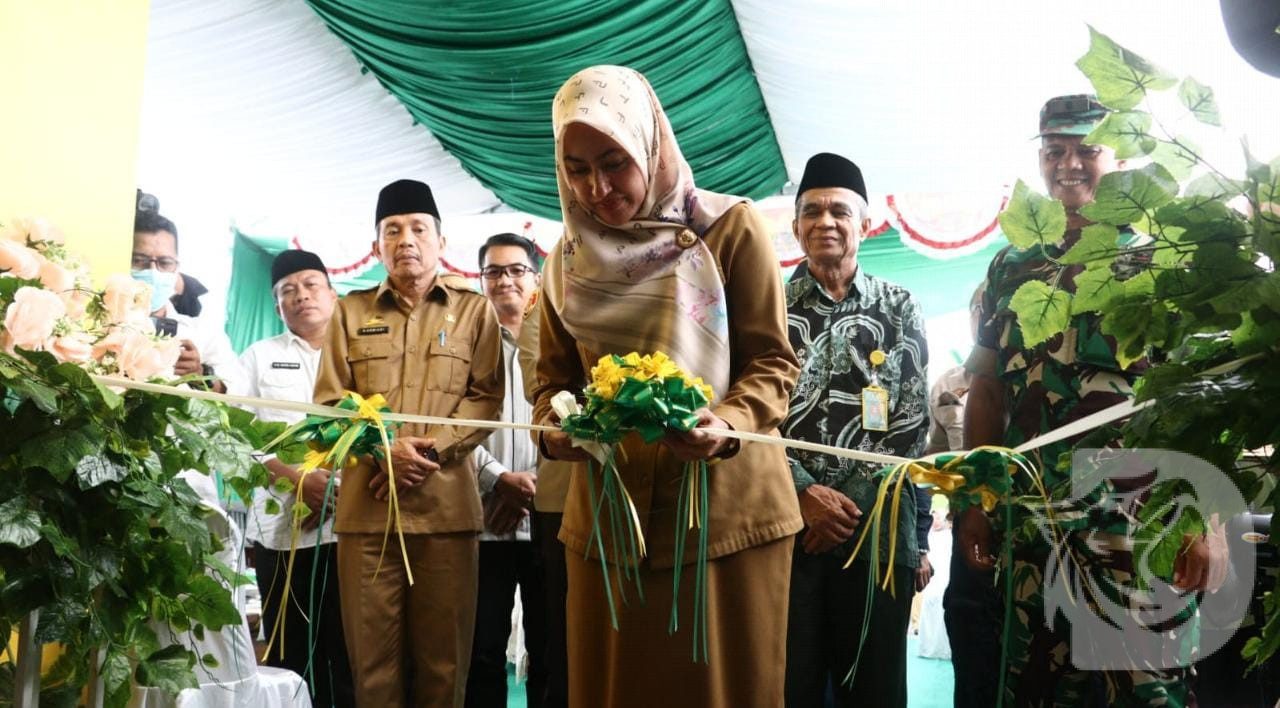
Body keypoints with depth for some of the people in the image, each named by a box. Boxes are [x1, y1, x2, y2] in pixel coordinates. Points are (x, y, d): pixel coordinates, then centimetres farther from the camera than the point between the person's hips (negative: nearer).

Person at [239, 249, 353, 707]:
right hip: (282, 526, 1)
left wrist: (347, 488, -13)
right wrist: (298, 480, -10)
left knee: (351, 652, -3)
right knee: (290, 654, 5)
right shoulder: (261, 356, 13)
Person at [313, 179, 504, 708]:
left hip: (447, 504, -1)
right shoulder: (351, 311, 14)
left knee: (443, 655, 2)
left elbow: (486, 398, 3)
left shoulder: (474, 310, 11)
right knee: (372, 651, 3)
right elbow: (329, 400, 7)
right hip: (366, 505, 1)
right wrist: (384, 449, -10)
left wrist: (430, 450, -12)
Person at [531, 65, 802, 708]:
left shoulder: (730, 228, -3)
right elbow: (554, 379, 12)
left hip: (727, 506, -3)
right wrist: (553, 427, -10)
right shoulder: (567, 261, 10)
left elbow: (772, 363, -4)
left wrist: (727, 425, -23)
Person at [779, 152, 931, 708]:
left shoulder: (900, 309, 8)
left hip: (880, 532, 1)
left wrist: (919, 537, 0)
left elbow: (914, 428, 5)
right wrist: (803, 492, -12)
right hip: (786, 527, 0)